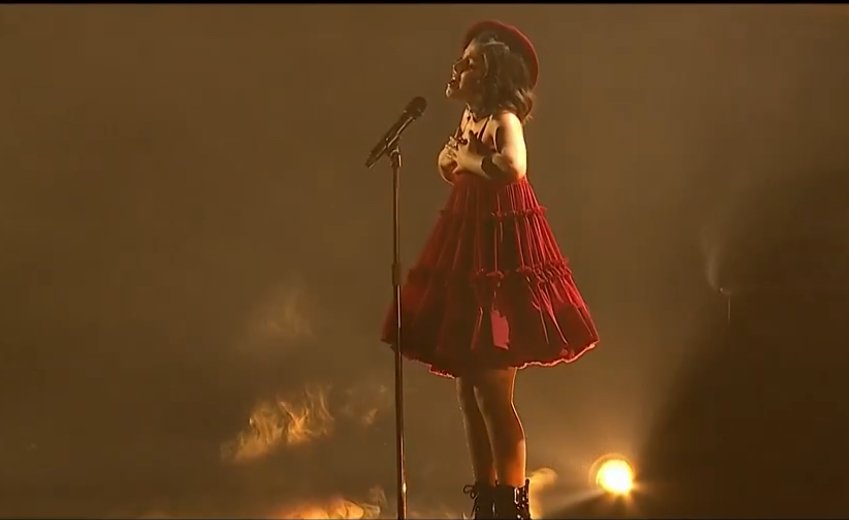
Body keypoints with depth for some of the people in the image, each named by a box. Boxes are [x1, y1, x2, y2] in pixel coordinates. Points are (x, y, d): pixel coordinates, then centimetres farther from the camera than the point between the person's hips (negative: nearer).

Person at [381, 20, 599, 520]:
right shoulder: (472, 118, 11)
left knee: (494, 392, -7)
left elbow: (514, 168, -35)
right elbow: (449, 167, 28)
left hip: (500, 252, -9)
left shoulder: (504, 119, -14)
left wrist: (470, 160, -19)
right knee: (470, 389, 13)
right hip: (467, 251, 9)